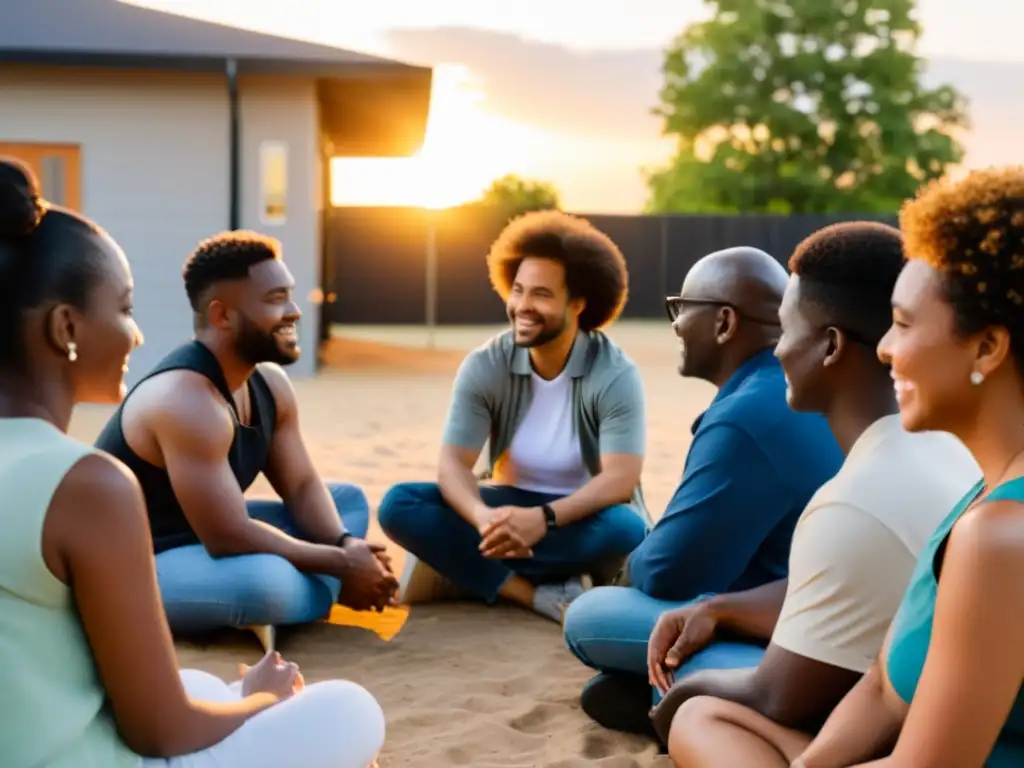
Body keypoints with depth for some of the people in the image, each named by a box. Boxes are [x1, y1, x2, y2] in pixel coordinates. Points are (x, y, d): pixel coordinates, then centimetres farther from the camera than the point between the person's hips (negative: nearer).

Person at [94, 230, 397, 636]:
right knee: (265, 580, -38)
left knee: (349, 500, 11)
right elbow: (228, 539, -30)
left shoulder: (270, 383, 2)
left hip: (200, 535, 10)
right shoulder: (187, 401, -28)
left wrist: (346, 546, -15)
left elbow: (302, 485, 6)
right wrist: (342, 565, -21)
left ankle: (289, 590, -11)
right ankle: (330, 589, -5)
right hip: (129, 567, -10)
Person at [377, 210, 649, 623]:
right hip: (512, 508, 3)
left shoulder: (615, 375, -16)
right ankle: (541, 595, -28)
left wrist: (543, 519, -43)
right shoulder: (484, 366, -9)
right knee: (400, 505, -21)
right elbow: (452, 463, -17)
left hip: (583, 517, -3)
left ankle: (461, 569, -25)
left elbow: (620, 479, -26)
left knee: (625, 530, -38)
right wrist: (483, 517, -40)